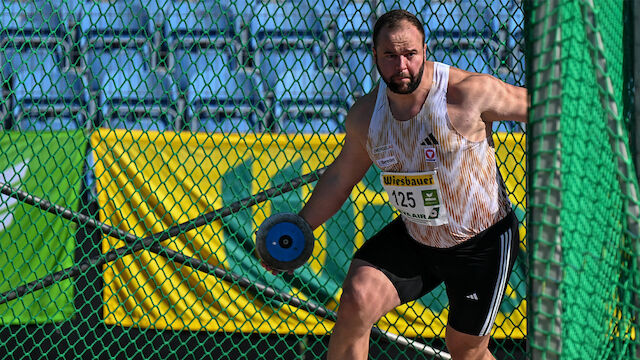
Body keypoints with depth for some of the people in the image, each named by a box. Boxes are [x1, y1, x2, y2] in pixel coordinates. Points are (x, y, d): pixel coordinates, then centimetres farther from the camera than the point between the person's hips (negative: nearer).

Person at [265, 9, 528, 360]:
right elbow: (340, 178, 9)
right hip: (414, 239, 4)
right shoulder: (365, 114, -7)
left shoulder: (470, 92, -23)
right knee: (356, 300, -19)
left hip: (483, 242, -3)